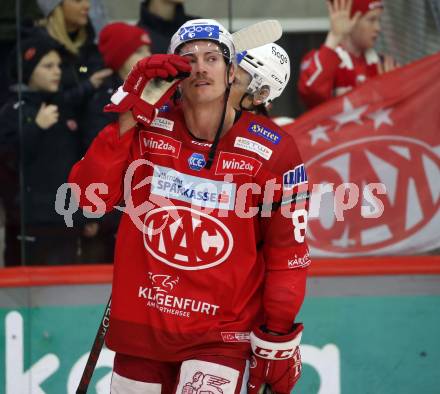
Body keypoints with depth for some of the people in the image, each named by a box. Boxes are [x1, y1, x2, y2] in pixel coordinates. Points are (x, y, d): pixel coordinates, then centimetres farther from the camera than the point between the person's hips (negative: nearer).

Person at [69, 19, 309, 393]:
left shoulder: (271, 150, -7)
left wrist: (278, 342, -1)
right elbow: (89, 195, -11)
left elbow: (287, 251, -1)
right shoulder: (148, 131, 0)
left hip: (223, 335, -3)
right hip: (141, 330, 3)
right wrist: (129, 116, -17)